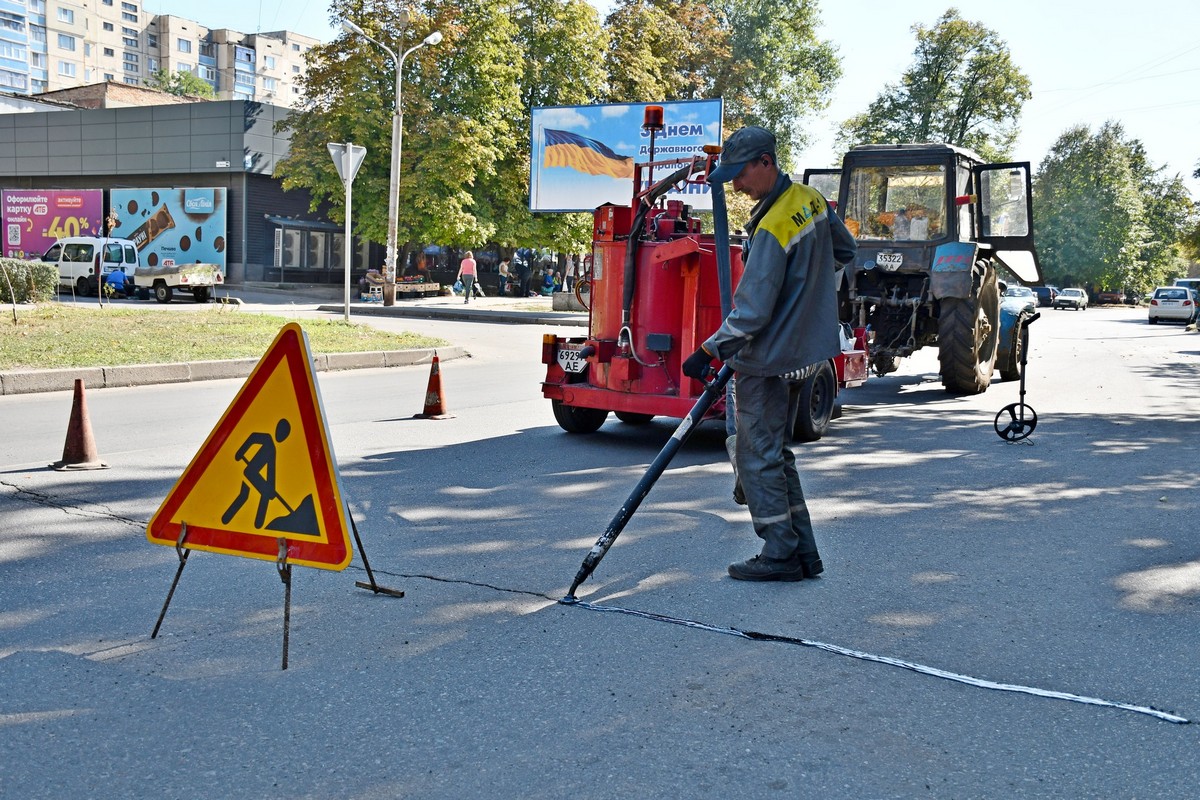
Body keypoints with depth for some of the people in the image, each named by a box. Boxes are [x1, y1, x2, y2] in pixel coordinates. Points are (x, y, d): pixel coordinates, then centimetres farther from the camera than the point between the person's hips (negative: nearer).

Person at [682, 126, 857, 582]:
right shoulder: (811, 200, 5)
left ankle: (781, 555, 6)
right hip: (801, 351, 10)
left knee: (757, 457, 0)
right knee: (776, 453, 16)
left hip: (768, 360, -10)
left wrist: (710, 351, -17)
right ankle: (803, 553, 19)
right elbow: (844, 250, 23)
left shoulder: (772, 228, -23)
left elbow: (752, 312, -24)